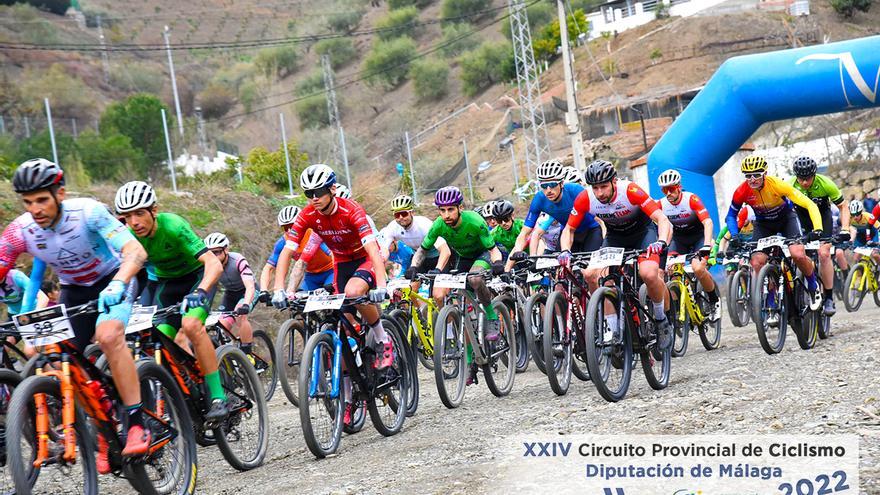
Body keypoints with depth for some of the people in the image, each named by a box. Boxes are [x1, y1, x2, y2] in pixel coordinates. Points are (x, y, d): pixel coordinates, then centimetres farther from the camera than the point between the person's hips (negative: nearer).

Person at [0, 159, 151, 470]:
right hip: (73, 290, 5)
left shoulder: (87, 212, -30)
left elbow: (136, 252, -38)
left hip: (112, 282, -5)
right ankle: (100, 439, 12)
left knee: (108, 337, -32)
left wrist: (117, 284, -57)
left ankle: (137, 423, -26)